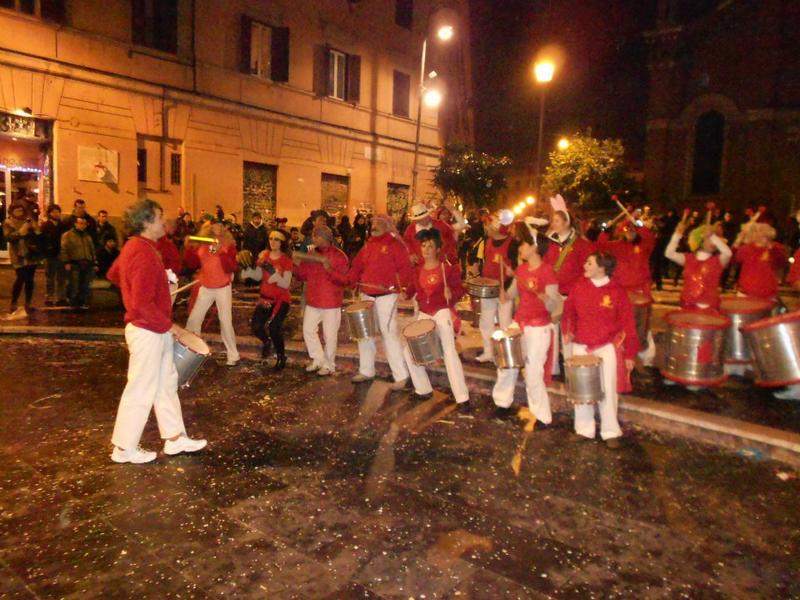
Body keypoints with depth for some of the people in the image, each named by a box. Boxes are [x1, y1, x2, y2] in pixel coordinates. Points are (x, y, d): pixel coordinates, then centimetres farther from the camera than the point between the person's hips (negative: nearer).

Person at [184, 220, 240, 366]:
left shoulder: (229, 245, -7)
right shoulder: (201, 244, 1)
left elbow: (231, 268, -17)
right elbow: (192, 264, 1)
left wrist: (220, 251, -28)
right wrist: (189, 248, -14)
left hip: (223, 288, -3)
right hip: (205, 288, 3)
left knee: (226, 322, -5)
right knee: (194, 318, 7)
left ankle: (233, 355, 6)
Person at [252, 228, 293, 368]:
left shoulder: (286, 260, -10)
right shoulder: (264, 255, 2)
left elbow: (286, 284, -19)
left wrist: (273, 271, -28)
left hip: (281, 299, -4)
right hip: (265, 298, 4)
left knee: (273, 327, -20)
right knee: (255, 326, -11)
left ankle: (281, 356, 5)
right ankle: (266, 341, 25)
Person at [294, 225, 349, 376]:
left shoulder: (339, 256, -11)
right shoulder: (312, 254, 8)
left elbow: (344, 280, -18)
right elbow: (304, 276, 13)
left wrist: (329, 269, -31)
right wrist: (298, 265, -7)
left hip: (331, 303, -6)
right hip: (312, 301, 6)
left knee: (329, 335, 2)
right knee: (308, 330, 10)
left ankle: (329, 365, 17)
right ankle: (318, 360, 26)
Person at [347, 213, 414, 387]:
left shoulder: (395, 244, -6)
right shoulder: (368, 244, 14)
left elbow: (406, 269, -13)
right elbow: (358, 265, 15)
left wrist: (395, 284, -26)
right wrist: (350, 279, -2)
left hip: (386, 296, -7)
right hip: (366, 295, 8)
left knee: (389, 334, -9)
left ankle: (401, 376, -1)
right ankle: (366, 371, 29)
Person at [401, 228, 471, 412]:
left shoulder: (447, 267, -9)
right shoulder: (418, 268, 8)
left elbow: (459, 290, -8)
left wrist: (451, 294, -29)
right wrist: (406, 293, 0)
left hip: (443, 313, -6)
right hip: (423, 314, 6)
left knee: (449, 351, -16)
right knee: (408, 350, 4)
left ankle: (462, 398, -11)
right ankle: (423, 389, 21)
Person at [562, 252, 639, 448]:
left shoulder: (616, 291, -9)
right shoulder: (579, 287, 0)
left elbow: (627, 323, -5)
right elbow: (569, 311, 15)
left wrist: (630, 354, -5)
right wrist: (568, 330, -2)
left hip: (607, 347, -3)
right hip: (581, 347, 3)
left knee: (607, 391, 3)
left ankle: (610, 432, 18)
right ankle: (584, 429, 24)